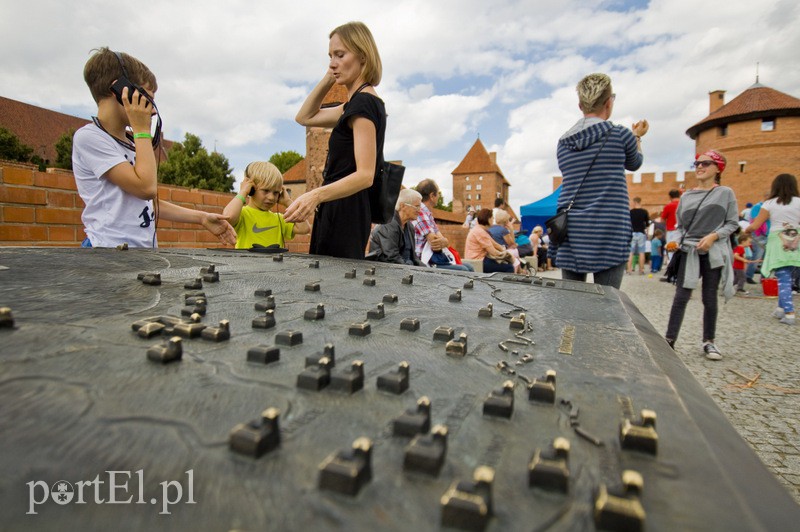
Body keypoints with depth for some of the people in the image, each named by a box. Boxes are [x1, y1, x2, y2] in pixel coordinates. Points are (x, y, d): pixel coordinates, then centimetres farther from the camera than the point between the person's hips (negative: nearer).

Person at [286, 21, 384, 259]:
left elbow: (365, 175, -23)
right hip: (339, 212, 10)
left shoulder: (364, 102, -12)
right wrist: (327, 80, 17)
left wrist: (317, 194, -36)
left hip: (345, 212, -10)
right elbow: (304, 117, 28)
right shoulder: (356, 102, 18)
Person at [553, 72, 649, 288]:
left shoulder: (563, 142, 10)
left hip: (570, 231, 4)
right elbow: (634, 163, 19)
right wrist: (638, 136, 39)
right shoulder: (620, 135, -1)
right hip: (608, 231, -4)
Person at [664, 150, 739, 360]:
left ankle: (708, 342, 18)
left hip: (714, 252, -1)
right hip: (689, 251, 2)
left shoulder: (725, 193, 3)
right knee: (681, 297, -4)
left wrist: (714, 236, -14)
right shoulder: (686, 196, 11)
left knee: (710, 299, 6)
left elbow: (733, 223, 1)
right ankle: (669, 340, -2)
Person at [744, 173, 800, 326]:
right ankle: (781, 308, 21)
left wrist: (745, 230, 14)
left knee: (783, 279, -1)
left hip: (778, 243, -2)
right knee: (786, 278, 15)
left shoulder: (770, 204, -3)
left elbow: (755, 226, -5)